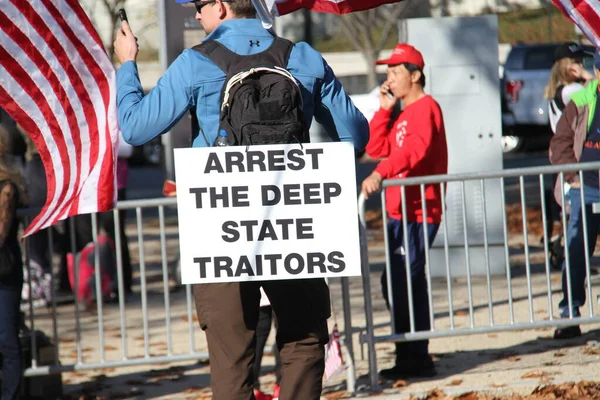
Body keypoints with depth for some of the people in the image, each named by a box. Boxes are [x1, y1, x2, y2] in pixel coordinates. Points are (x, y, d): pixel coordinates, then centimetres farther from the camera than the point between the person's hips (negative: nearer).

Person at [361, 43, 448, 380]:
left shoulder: (425, 108, -11)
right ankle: (414, 357, 17)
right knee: (400, 284, 12)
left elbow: (415, 149, -28)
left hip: (417, 212, -11)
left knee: (401, 283, -13)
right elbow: (377, 148, 17)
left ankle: (414, 358, -12)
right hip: (403, 211, 11)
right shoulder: (407, 113, 22)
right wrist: (385, 109, 8)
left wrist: (380, 174, -39)